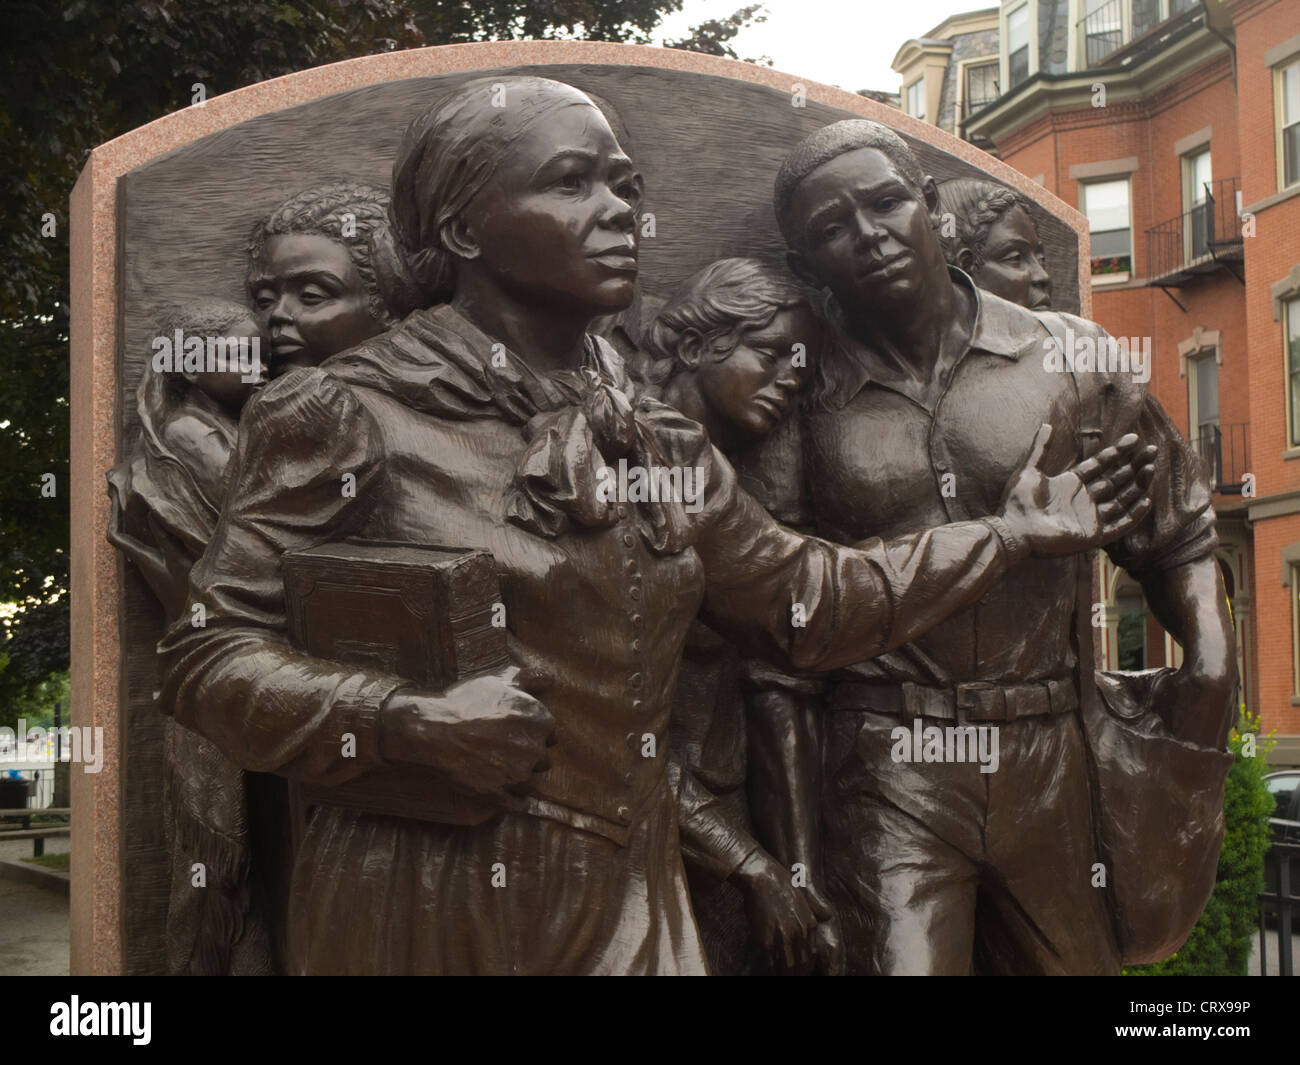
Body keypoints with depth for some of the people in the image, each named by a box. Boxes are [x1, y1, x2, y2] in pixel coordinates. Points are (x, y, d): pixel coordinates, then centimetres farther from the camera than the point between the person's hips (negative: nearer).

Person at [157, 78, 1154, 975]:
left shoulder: (659, 445, 9)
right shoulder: (351, 414, -9)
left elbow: (809, 595, 19)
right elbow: (209, 653, -9)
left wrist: (1010, 534, 19)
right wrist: (407, 723, -22)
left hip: (625, 898, 5)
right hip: (427, 899, -5)